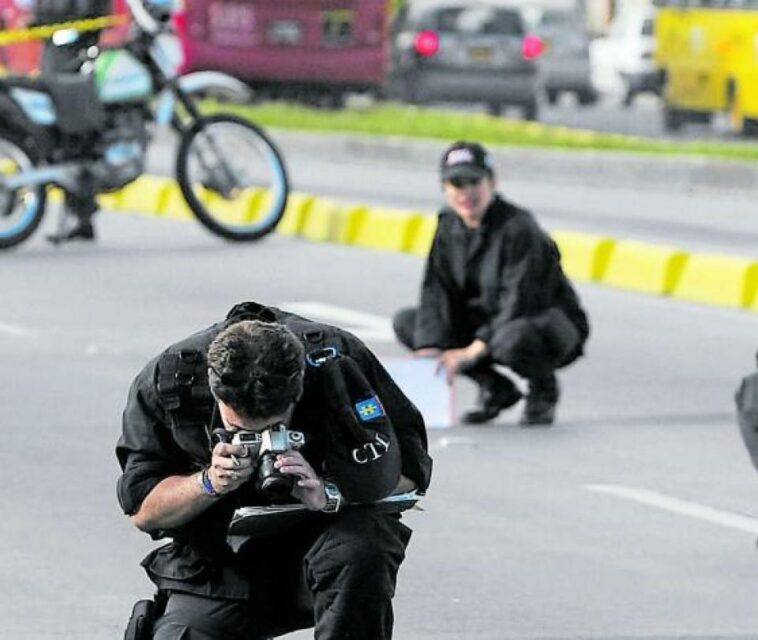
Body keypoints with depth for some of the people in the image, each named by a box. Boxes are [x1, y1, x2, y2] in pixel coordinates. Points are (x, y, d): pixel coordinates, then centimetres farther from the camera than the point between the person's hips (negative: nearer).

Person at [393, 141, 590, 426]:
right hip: (487, 323, 7)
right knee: (406, 322, -3)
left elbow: (519, 302, -28)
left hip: (554, 326, -7)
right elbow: (436, 292, -8)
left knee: (512, 338, -43)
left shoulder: (519, 228, -22)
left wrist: (473, 352, -34)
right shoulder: (449, 226, -1)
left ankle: (543, 388, -5)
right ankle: (495, 389, 5)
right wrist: (430, 348, -24)